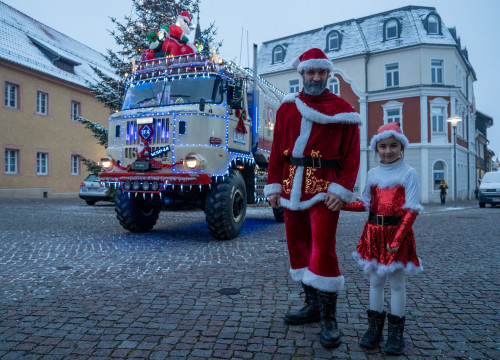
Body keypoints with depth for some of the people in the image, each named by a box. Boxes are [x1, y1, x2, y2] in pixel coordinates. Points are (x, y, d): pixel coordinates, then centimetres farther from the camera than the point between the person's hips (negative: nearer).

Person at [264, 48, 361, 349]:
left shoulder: (342, 109, 1)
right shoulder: (287, 108, 11)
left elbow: (352, 155, -3)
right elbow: (277, 150, 10)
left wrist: (341, 190, -14)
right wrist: (273, 186, 3)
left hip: (324, 187, -4)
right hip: (292, 186, 5)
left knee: (323, 249, -9)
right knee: (299, 246, 11)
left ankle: (329, 320, 5)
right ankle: (313, 306, 28)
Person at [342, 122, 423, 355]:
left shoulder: (408, 174, -6)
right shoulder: (372, 174, 7)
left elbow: (411, 210, -10)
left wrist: (397, 239, -16)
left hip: (398, 231, -4)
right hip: (374, 231, 4)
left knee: (397, 282, 6)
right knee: (375, 280, 13)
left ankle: (396, 331, 21)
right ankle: (374, 327, 26)